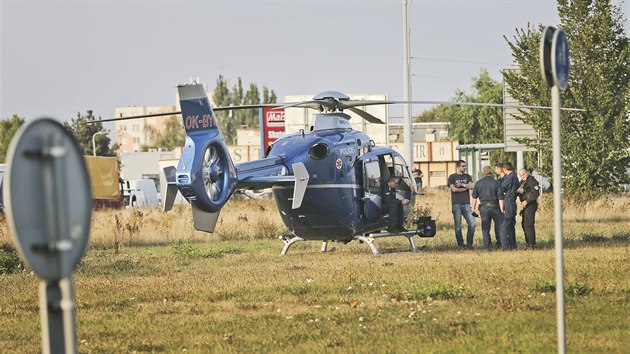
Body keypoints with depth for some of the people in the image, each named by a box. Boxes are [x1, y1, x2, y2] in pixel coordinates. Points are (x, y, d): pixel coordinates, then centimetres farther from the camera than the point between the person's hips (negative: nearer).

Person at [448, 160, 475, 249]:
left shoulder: (467, 176, 16)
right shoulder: (452, 177, 6)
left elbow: (472, 186, 1)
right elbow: (454, 189, -7)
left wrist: (461, 185, -6)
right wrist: (465, 188, 0)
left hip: (466, 204, 3)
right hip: (456, 204, -3)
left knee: (472, 224, -8)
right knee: (458, 226, -2)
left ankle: (469, 244, 0)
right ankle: (461, 245, 4)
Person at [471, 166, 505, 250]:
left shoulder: (478, 183, 2)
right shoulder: (496, 183, -6)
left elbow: (474, 197, 8)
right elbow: (500, 198, -8)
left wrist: (474, 208, 19)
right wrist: (502, 210, -4)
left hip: (484, 207, 2)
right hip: (495, 207, -2)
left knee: (485, 228, 7)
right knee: (499, 226, 10)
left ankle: (488, 246, 4)